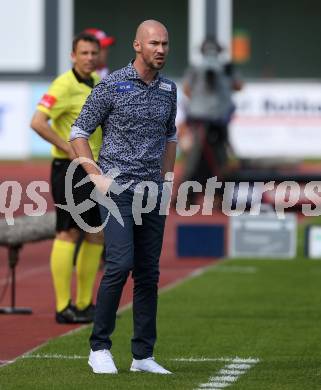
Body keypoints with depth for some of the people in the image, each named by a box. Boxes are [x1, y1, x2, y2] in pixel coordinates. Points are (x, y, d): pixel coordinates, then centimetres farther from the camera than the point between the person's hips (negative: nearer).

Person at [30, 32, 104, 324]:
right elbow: (38, 122, -23)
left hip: (93, 169, 9)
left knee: (96, 235, 11)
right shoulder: (65, 85, -14)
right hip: (69, 169, -9)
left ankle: (85, 304, 19)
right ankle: (63, 307, -10)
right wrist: (69, 149, -20)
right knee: (68, 233, -10)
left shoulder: (97, 82, 13)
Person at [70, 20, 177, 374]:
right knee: (121, 263, -18)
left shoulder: (168, 90, 11)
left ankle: (143, 355, 10)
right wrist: (97, 176, -9)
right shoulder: (112, 86, -5)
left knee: (149, 273, 4)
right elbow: (78, 133, -1)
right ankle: (99, 348, -7)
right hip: (117, 189, -5)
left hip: (152, 194, 5)